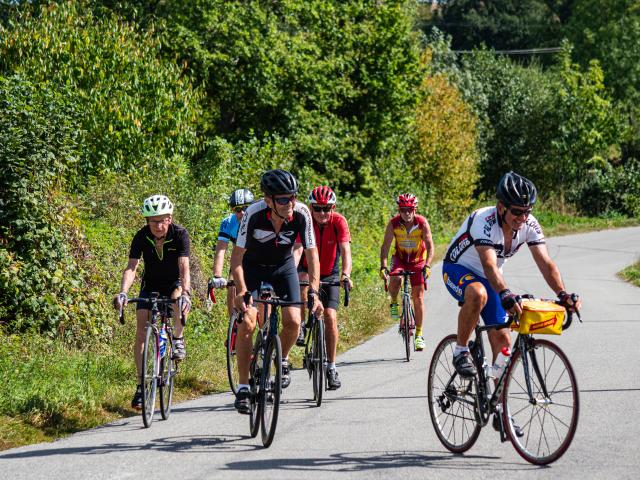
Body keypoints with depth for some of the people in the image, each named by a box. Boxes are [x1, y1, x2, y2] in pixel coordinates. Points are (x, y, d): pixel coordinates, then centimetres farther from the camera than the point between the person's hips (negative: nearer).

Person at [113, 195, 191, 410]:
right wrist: (123, 293, -44)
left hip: (174, 284, -2)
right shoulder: (142, 236, -18)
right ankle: (141, 386, -8)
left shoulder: (180, 234, -23)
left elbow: (184, 268, -32)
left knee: (179, 299, -38)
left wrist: (185, 292, -50)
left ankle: (178, 338, -9)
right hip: (151, 285, 2)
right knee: (141, 331, -13)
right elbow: (131, 267, -26)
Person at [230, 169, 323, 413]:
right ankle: (243, 387, -7)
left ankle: (282, 360, 19)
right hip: (253, 266, -2)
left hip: (283, 266, 2)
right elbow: (237, 256, -28)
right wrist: (242, 291, -39)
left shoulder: (301, 213, -27)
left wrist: (313, 291, -31)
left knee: (293, 322, -13)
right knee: (247, 323, -15)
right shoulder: (254, 213, -32)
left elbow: (312, 254, -21)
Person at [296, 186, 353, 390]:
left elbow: (345, 250, -31)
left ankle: (331, 366, -2)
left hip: (330, 274, 0)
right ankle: (301, 325, -8)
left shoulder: (339, 222, -21)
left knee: (330, 316, -12)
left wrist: (346, 273, -49)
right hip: (308, 270, 0)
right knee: (303, 282, -34)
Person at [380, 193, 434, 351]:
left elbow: (430, 246, -24)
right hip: (400, 258, 0)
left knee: (418, 297, -4)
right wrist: (383, 266, -33)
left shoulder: (422, 223, -22)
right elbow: (385, 246, -19)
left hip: (418, 261, 0)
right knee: (395, 278, -33)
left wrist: (427, 266, -38)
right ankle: (394, 303, -3)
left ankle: (419, 334, 5)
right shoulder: (393, 224, -19)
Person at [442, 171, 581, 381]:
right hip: (458, 269, -6)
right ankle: (461, 351, -21)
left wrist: (562, 294, -40)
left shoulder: (530, 225, -17)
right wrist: (505, 294, -62)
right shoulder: (484, 221, -34)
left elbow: (545, 263, -23)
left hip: (488, 279, 6)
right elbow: (489, 266, -46)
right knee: (478, 294, -40)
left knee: (502, 339, -2)